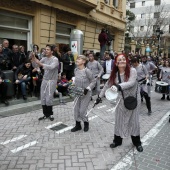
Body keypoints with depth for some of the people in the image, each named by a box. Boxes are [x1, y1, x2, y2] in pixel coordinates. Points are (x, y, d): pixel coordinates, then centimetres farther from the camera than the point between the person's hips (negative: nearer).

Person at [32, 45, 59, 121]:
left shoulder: (55, 59, -11)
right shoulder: (44, 59, 9)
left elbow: (51, 67, -29)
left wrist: (40, 64, -35)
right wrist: (34, 59, -17)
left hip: (52, 81, -6)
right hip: (44, 80, 6)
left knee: (48, 99, -6)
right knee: (43, 98, 7)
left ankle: (50, 114, 16)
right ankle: (46, 114, 21)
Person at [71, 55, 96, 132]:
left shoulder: (87, 71, -18)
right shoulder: (76, 70, -1)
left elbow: (93, 81, -11)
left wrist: (87, 89, -21)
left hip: (85, 93, -6)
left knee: (82, 110, 0)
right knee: (76, 109, 8)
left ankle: (86, 123, 27)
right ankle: (78, 125, 25)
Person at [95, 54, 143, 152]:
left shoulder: (132, 71, -16)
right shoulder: (115, 74, -4)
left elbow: (131, 83, -32)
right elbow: (107, 85, 3)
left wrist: (119, 86, -48)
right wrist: (100, 97, 4)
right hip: (122, 100, 3)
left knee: (134, 121, 9)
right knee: (119, 120, 10)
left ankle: (137, 142, 29)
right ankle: (117, 141, 30)